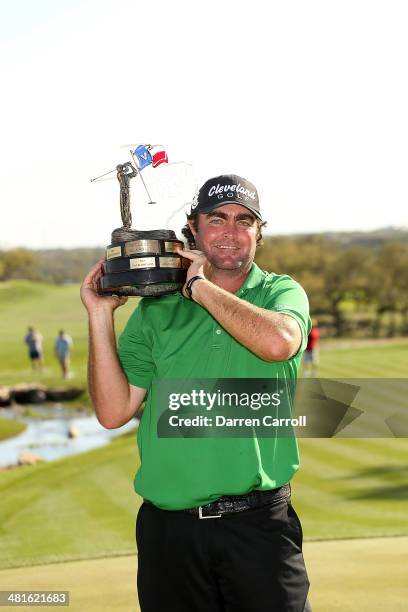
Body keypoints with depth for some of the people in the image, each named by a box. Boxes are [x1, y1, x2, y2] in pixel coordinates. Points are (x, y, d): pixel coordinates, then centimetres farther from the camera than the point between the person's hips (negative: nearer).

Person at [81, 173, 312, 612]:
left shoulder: (282, 293, 4)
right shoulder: (155, 311, 8)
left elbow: (278, 342, -21)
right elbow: (114, 411, 1)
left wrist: (201, 287, -10)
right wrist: (100, 315, -5)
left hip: (259, 525, -2)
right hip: (168, 529, 2)